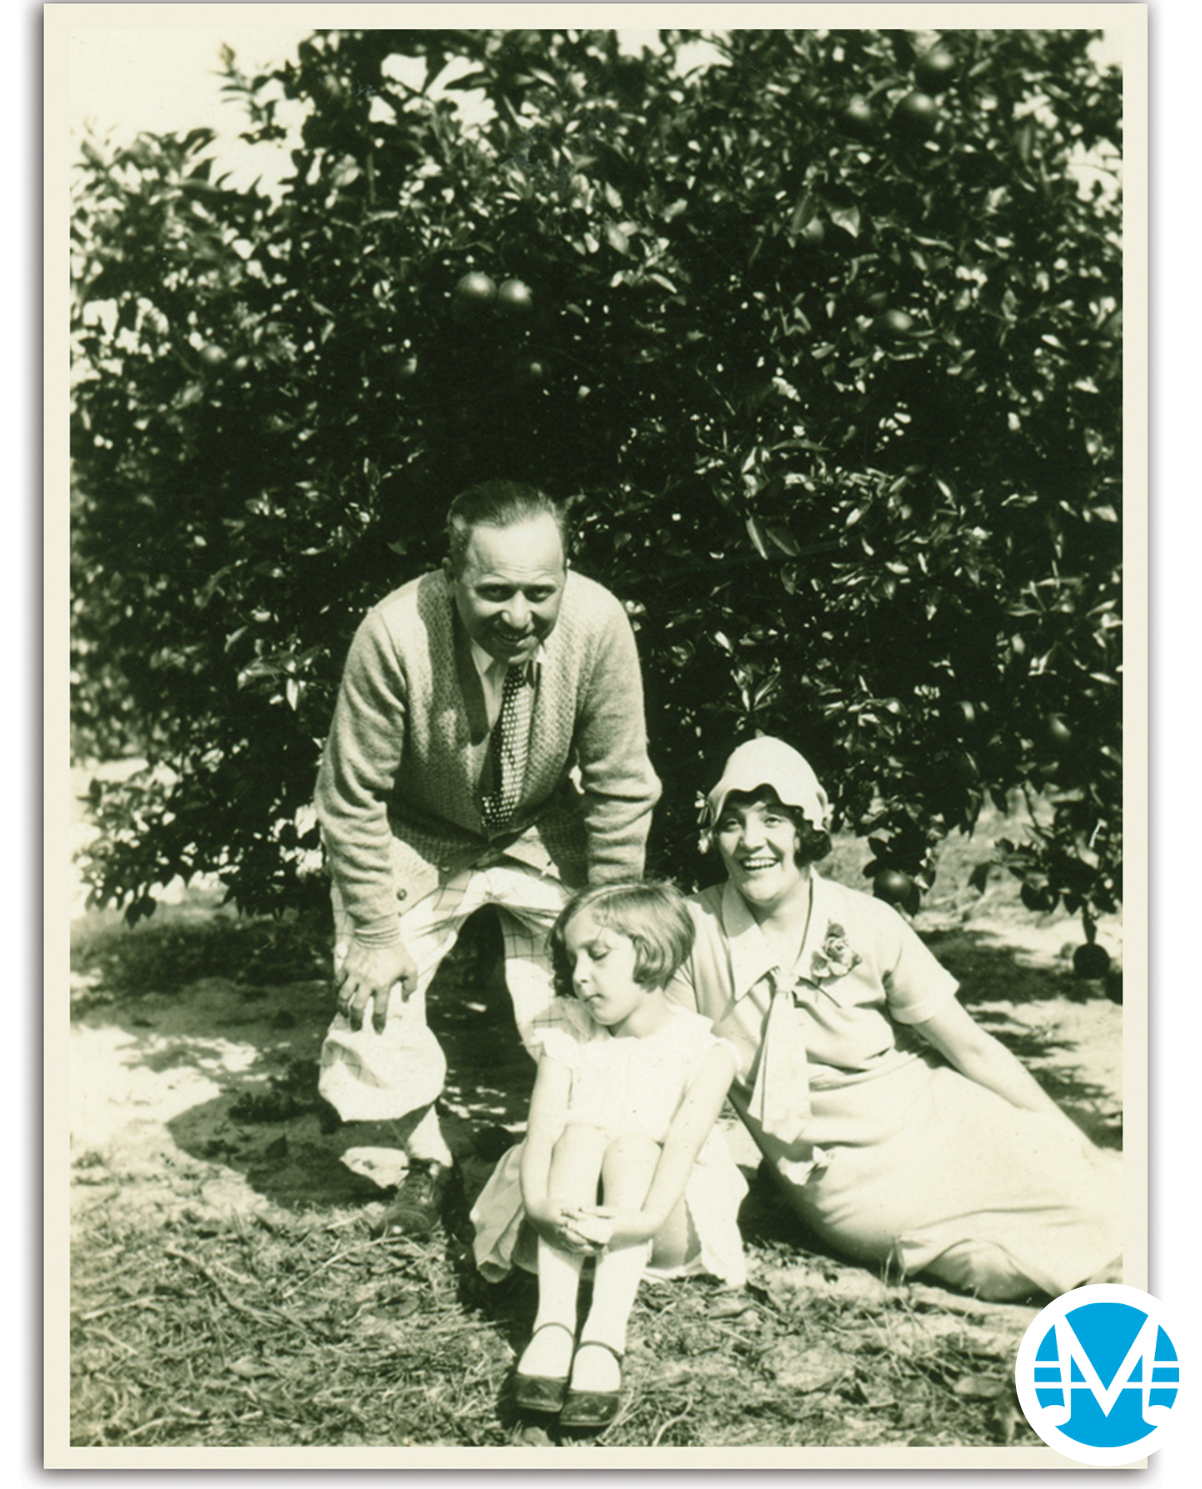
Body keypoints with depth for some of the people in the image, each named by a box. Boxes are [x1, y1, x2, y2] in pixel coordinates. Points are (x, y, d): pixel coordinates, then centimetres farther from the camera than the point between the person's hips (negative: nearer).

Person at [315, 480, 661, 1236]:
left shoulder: (599, 625, -29)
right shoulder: (396, 636, -34)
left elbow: (621, 790, -15)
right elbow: (352, 797, -19)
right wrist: (376, 935, -14)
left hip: (544, 833, 1)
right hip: (420, 839, 0)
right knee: (375, 1009, -5)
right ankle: (429, 1164, 23)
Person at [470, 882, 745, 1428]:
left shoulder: (706, 1050, -10)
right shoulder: (567, 1036, -2)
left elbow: (684, 1143, -25)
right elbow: (543, 1127, -15)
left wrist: (644, 1219, -43)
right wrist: (541, 1203, -36)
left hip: (665, 1232, -2)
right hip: (573, 1221, 2)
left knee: (635, 1143, -29)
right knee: (580, 1133, -26)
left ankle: (604, 1337, -40)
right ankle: (553, 1322, -36)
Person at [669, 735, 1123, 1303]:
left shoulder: (866, 924, -7)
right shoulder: (694, 931, -10)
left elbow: (971, 1048, -1)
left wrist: (1077, 1146, -2)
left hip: (938, 1119, 2)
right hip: (845, 1179, -2)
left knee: (1105, 1202, -18)